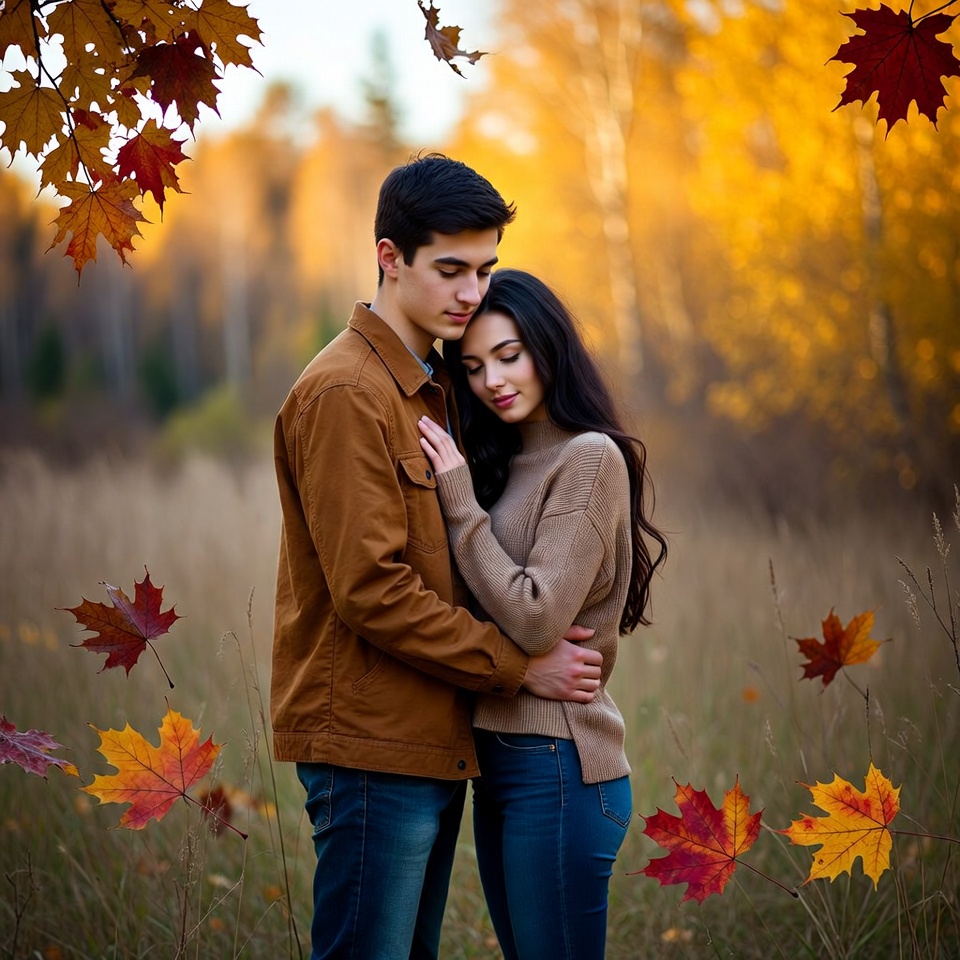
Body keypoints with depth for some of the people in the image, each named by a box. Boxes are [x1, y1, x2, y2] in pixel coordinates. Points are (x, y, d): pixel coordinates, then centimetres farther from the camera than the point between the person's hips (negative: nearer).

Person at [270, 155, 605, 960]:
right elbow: (372, 589, -19)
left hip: (432, 741, 9)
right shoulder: (345, 395, -13)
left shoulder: (434, 387, 17)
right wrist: (520, 667, -13)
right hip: (372, 742, -9)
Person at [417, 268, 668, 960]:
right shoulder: (504, 463, 15)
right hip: (497, 759, 9)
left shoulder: (591, 458, -12)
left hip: (558, 767, -9)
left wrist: (461, 503, -15)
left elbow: (535, 621, -19)